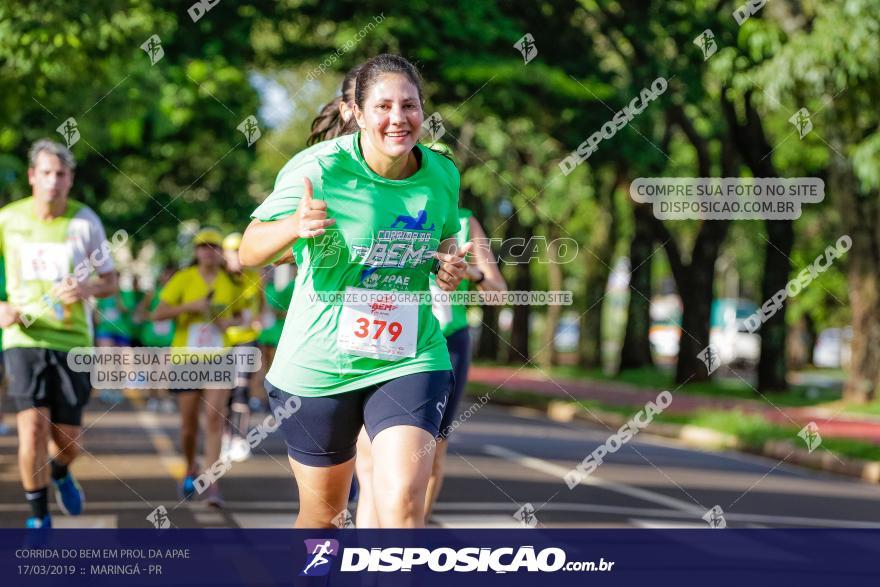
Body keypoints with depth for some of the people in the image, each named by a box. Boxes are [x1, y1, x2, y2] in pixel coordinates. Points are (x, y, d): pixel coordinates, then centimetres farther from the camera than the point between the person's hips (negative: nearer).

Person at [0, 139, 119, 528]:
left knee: (69, 436, 4)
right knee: (33, 425, -17)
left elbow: (110, 282, 5)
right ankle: (39, 518, 0)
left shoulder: (85, 221, -2)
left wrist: (88, 288, -18)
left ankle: (60, 471, 43)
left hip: (72, 340, 1)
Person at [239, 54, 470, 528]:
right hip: (319, 366, -1)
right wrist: (293, 227, -32)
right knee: (322, 511, 15)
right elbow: (248, 252, -11)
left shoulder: (442, 174, -1)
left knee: (403, 500, -19)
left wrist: (450, 265, -4)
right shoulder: (318, 169, -14)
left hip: (410, 361, 1)